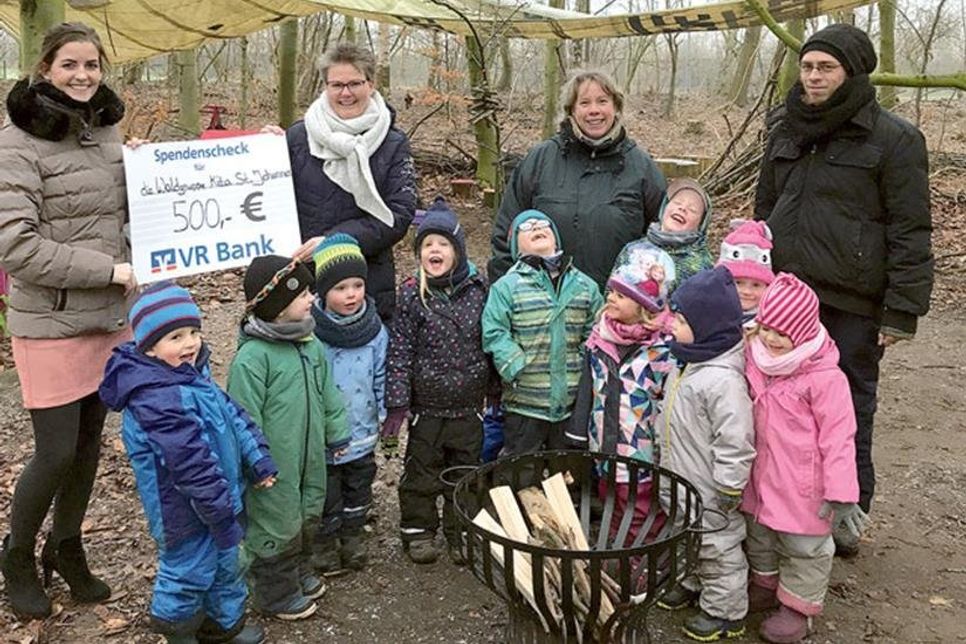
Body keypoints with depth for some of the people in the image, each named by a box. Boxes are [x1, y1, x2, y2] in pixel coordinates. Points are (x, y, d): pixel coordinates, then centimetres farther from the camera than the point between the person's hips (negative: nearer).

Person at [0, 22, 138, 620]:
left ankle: (67, 547, 35)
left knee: (90, 440, 15)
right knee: (56, 451, 0)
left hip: (111, 316, 6)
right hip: (50, 322, -6)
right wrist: (108, 270, -18)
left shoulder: (106, 130, 8)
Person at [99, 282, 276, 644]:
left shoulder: (193, 373, 1)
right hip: (187, 510, -10)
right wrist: (223, 513, -24)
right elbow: (191, 462, -30)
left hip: (216, 498, 10)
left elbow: (232, 415, 7)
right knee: (191, 571, 10)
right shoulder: (158, 401, -32)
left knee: (224, 563, 25)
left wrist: (259, 461, 2)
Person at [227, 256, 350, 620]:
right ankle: (276, 594, 28)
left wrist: (336, 434, 18)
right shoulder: (252, 356, -22)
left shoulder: (311, 343, 3)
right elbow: (245, 417, -20)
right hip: (274, 464, -8)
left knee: (307, 515, 23)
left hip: (310, 457, 8)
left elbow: (327, 393, 13)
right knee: (277, 525, 7)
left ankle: (300, 573, 45)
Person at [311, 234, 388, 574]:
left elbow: (382, 376, 3)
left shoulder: (374, 328, -6)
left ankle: (353, 537, 42)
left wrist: (387, 417, 3)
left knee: (359, 488, 21)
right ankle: (324, 544, 34)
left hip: (363, 431, 4)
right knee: (326, 494, 14)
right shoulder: (310, 332, -19)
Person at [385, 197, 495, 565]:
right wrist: (397, 402, -13)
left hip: (469, 407, 3)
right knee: (421, 473, 12)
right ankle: (417, 529, 29)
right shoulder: (412, 295, -10)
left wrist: (495, 390, 11)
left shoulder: (478, 289, -2)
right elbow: (399, 351, -10)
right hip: (426, 407, -2)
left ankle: (461, 532, 31)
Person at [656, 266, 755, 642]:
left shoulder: (723, 379, -30)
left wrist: (729, 489, -21)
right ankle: (691, 584, 48)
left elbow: (735, 441, -27)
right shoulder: (687, 363, 1)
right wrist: (666, 462, 21)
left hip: (709, 492, -9)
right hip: (679, 482, 9)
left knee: (717, 548, 10)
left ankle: (726, 611, 27)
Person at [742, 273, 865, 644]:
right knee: (760, 534, 25)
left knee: (804, 545, 12)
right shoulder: (755, 361, -4)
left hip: (802, 485, -7)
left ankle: (798, 605, 32)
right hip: (761, 476, 7)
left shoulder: (824, 377, -24)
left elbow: (838, 437, -20)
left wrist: (841, 493, -19)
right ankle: (766, 584, 48)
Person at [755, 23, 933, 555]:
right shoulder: (786, 131, 12)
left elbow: (910, 232, -8)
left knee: (848, 412, 7)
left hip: (852, 306, -5)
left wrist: (902, 310, -13)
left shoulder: (894, 140, -5)